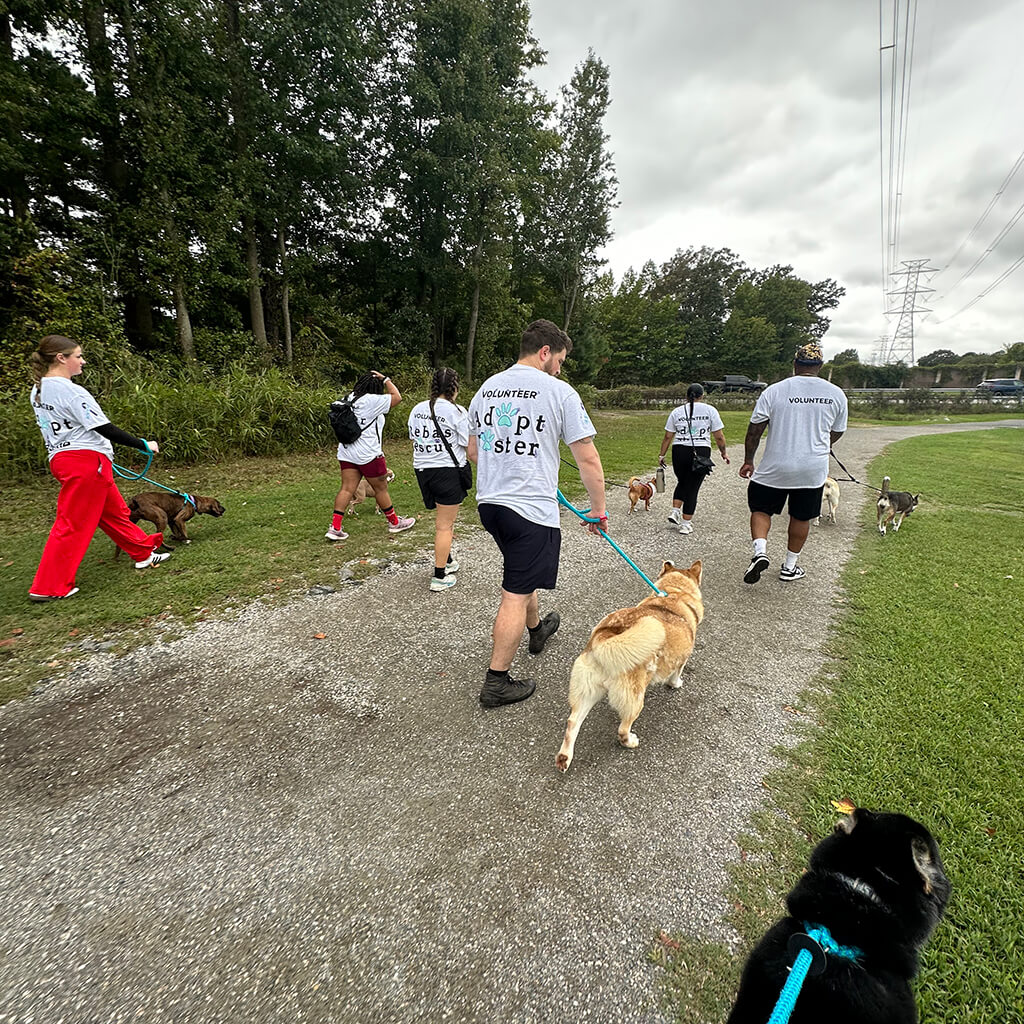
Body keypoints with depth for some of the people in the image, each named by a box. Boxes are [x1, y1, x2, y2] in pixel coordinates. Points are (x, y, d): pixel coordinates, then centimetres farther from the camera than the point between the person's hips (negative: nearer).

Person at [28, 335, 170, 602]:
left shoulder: (38, 390, 13)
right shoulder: (71, 391, -16)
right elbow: (105, 428, -18)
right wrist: (144, 445, -11)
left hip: (61, 458, 10)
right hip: (86, 461, -10)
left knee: (113, 511, 17)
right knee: (72, 524, -2)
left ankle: (144, 553, 27)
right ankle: (48, 587, 5)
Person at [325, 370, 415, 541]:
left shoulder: (349, 398, 8)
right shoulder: (372, 400, -14)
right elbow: (397, 397, -6)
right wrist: (385, 379, 3)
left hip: (347, 453, 7)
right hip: (368, 454, -7)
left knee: (347, 488, 5)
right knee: (381, 489, 7)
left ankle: (335, 527, 1)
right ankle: (395, 522, 23)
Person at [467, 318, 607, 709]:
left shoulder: (486, 389, 11)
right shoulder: (558, 391, -9)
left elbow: (473, 450, 20)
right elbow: (588, 460, -8)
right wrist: (598, 509, 4)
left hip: (488, 502, 8)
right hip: (531, 509, -7)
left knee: (522, 577, 28)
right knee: (516, 596, 2)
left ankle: (536, 630, 51)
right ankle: (496, 683, 12)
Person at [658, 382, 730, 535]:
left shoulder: (677, 411, 7)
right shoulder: (710, 410, 2)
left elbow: (668, 437, 6)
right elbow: (719, 436, 1)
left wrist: (661, 455, 13)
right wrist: (723, 453, 13)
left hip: (679, 451, 2)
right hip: (701, 453, -2)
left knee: (682, 483, 24)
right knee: (693, 488, 5)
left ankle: (675, 511, 11)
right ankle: (686, 524, 9)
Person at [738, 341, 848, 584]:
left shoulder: (774, 391, -6)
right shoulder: (836, 394, 3)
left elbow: (754, 429, -6)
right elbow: (837, 433, 14)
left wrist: (748, 460, 5)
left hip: (775, 466, -2)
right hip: (814, 469, 2)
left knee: (760, 509, 13)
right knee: (801, 517, 15)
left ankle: (760, 551, -8)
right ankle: (790, 566, 25)